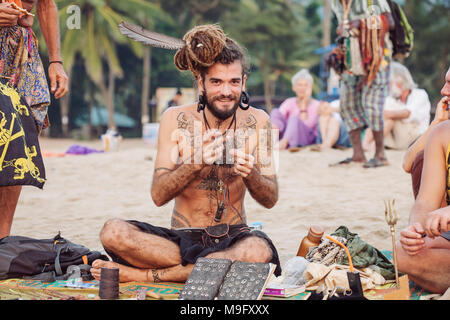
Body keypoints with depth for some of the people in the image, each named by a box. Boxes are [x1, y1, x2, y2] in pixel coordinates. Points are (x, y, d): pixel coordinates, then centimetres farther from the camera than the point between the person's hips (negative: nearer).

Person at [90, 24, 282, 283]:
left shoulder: (257, 122, -1)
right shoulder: (176, 119, -3)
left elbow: (271, 199, -1)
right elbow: (159, 195, -9)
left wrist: (250, 174, -22)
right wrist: (197, 163, -26)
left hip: (233, 238, 0)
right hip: (183, 239, 0)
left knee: (259, 250, -37)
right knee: (113, 232, -26)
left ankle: (145, 274, -22)